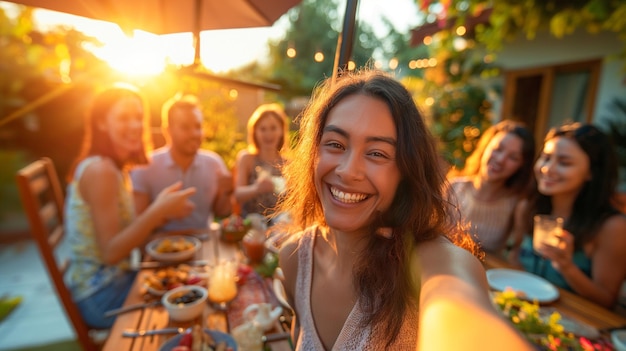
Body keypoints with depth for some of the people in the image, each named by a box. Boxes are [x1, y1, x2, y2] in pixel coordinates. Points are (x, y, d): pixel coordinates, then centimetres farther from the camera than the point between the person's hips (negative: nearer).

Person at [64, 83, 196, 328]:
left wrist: (165, 212, -5)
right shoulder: (99, 170, -21)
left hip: (115, 278, 8)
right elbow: (110, 252, -24)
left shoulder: (115, 168, 7)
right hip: (101, 296, -8)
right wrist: (158, 211, -32)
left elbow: (125, 231, 5)